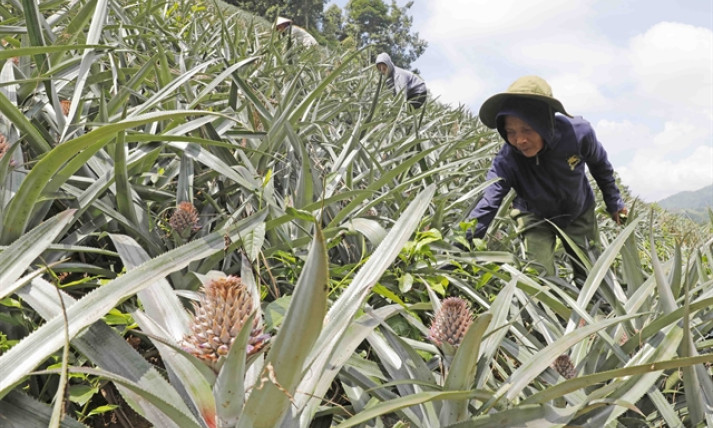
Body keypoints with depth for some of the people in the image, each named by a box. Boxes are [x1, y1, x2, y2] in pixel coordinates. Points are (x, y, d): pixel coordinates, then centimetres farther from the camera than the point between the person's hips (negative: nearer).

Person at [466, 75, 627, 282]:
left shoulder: (578, 132, -31)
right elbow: (487, 205, -40)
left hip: (579, 212, 2)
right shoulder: (506, 160, -35)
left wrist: (614, 202, 5)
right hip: (536, 217, -1)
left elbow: (599, 163, -8)